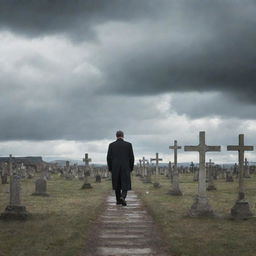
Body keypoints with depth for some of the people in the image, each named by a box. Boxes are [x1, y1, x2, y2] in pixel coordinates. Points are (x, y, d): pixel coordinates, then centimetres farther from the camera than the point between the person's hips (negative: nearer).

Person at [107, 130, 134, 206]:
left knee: (117, 184, 16)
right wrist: (131, 168, 8)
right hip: (125, 168, -1)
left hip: (115, 168, 2)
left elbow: (109, 158, -1)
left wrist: (110, 169, 8)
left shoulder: (111, 145, 0)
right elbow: (131, 157, -3)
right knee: (125, 185, 2)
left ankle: (118, 200, 21)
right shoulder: (128, 144, -2)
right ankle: (123, 197, -23)